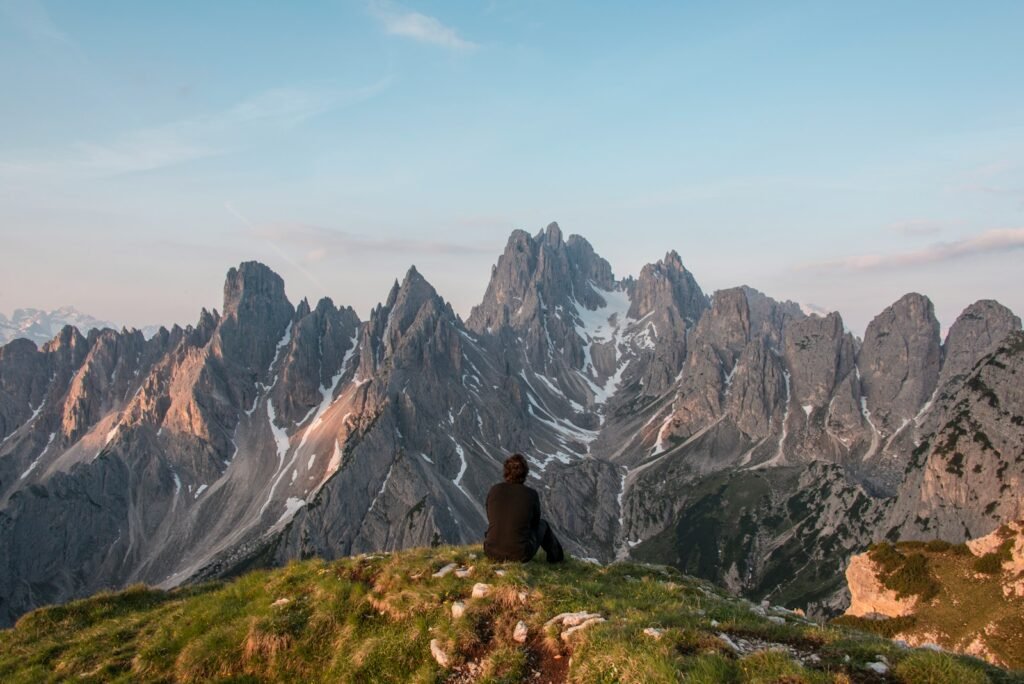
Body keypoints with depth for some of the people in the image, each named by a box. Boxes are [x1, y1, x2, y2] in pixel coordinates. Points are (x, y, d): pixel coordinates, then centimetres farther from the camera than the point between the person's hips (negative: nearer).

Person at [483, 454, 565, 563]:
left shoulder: (494, 490, -4)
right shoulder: (531, 494, -9)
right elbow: (534, 522, 7)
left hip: (492, 552, 2)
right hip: (520, 555, -2)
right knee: (542, 524, 27)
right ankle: (555, 556, 47)